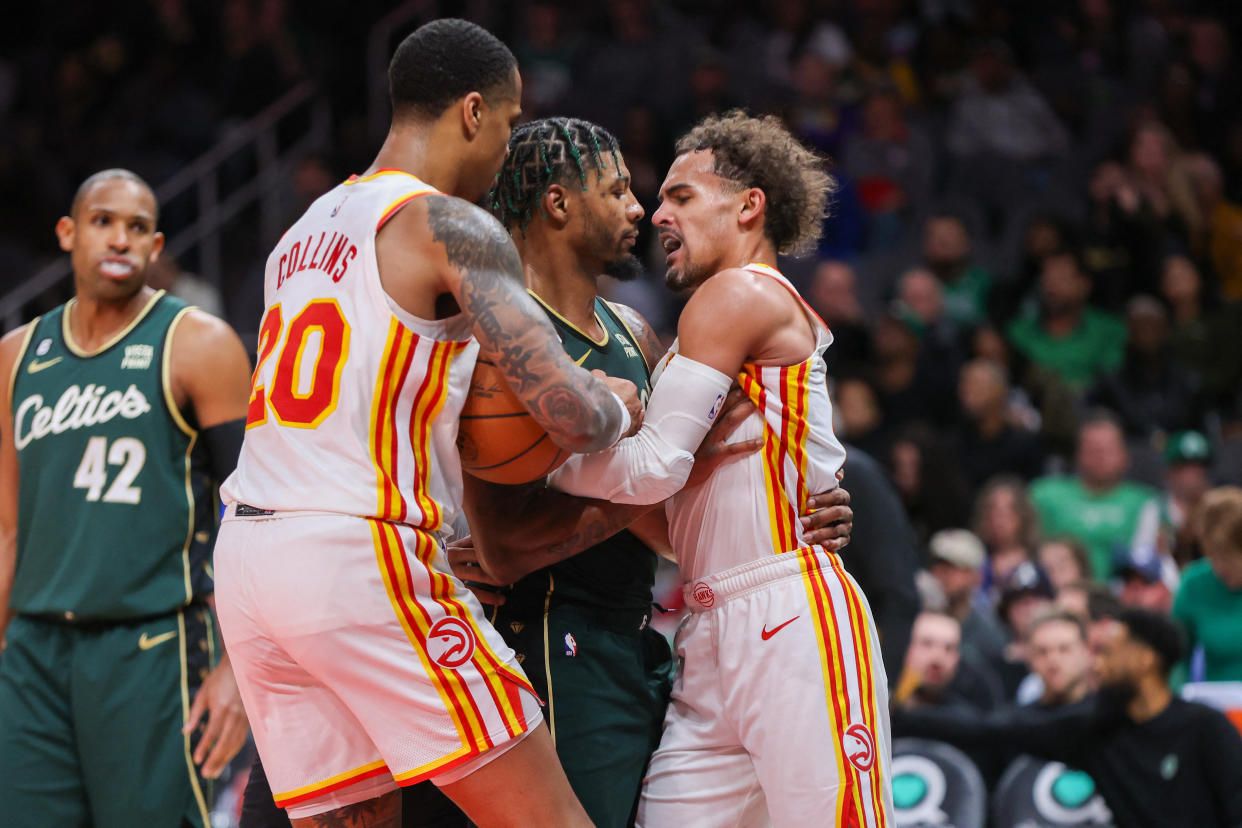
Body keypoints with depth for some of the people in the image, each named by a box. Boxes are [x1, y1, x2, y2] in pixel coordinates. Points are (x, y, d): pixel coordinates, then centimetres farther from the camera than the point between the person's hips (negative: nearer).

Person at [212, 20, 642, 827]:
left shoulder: (304, 233, 20)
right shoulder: (451, 227, -6)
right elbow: (572, 418, -14)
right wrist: (617, 406, 8)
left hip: (248, 550, 8)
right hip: (363, 556, -8)